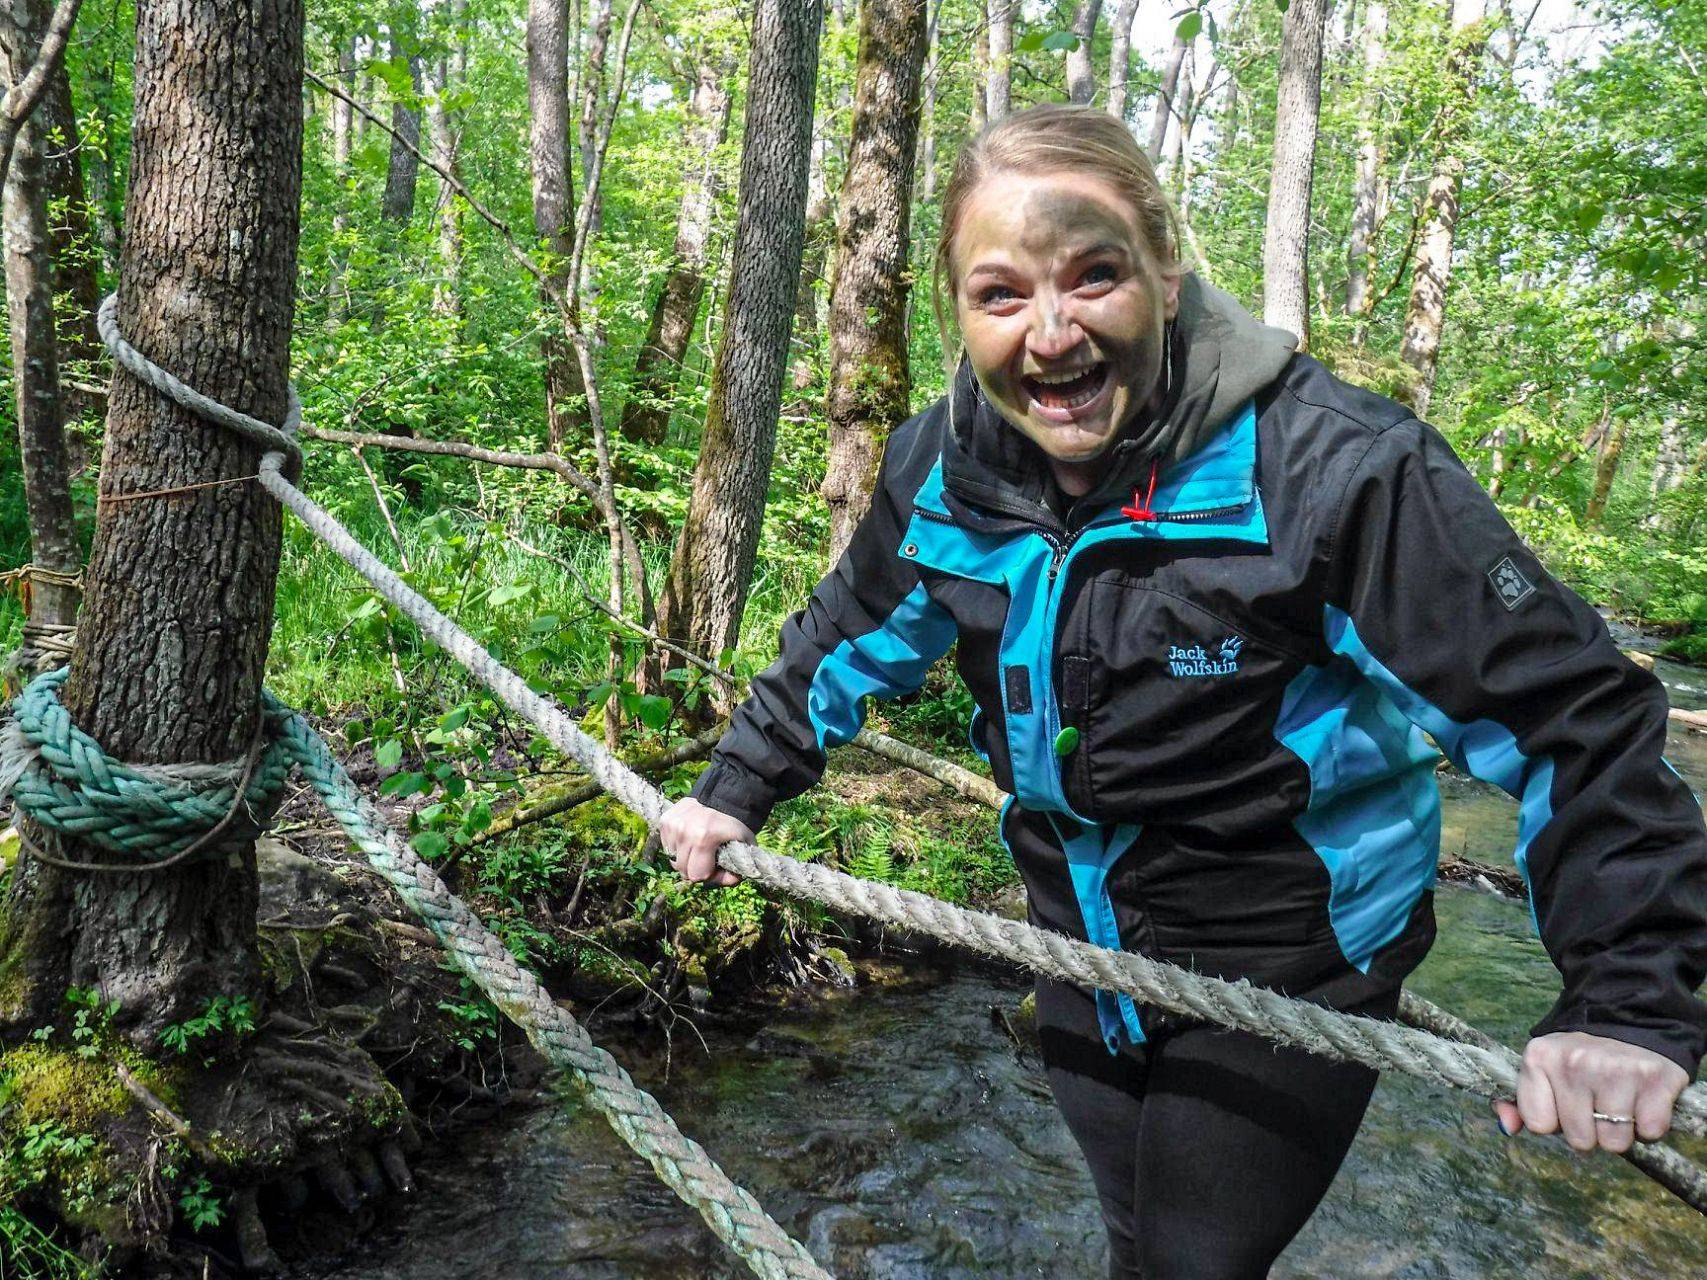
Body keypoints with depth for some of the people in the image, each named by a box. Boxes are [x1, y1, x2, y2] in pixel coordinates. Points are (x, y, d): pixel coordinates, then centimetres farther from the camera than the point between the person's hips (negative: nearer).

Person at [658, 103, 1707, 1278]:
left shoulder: (1330, 463, -26)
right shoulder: (943, 464, -10)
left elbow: (1573, 718, -22)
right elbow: (849, 642, 8)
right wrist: (739, 787, 10)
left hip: (1288, 968, -5)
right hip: (1084, 944, 5)